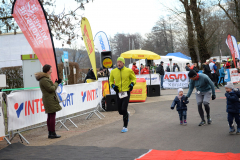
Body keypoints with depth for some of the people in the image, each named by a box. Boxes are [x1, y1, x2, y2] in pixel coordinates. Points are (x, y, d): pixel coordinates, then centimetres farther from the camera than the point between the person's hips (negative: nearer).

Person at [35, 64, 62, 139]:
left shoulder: (45, 78, 16)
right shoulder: (44, 80, -17)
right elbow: (51, 89, -18)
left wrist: (56, 83, 10)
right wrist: (56, 83, -5)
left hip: (48, 99, 11)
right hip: (50, 100, -11)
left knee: (50, 116, 12)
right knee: (52, 116, -8)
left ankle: (50, 133, 16)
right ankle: (52, 133, -5)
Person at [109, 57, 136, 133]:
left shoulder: (128, 71, -2)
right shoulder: (113, 72, 4)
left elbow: (134, 78, 11)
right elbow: (111, 80, 17)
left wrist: (132, 84, -8)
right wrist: (113, 85, -3)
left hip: (126, 92, -3)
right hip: (118, 93, 3)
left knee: (124, 109, -13)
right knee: (120, 111, 6)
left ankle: (125, 127, 1)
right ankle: (127, 114, 44)